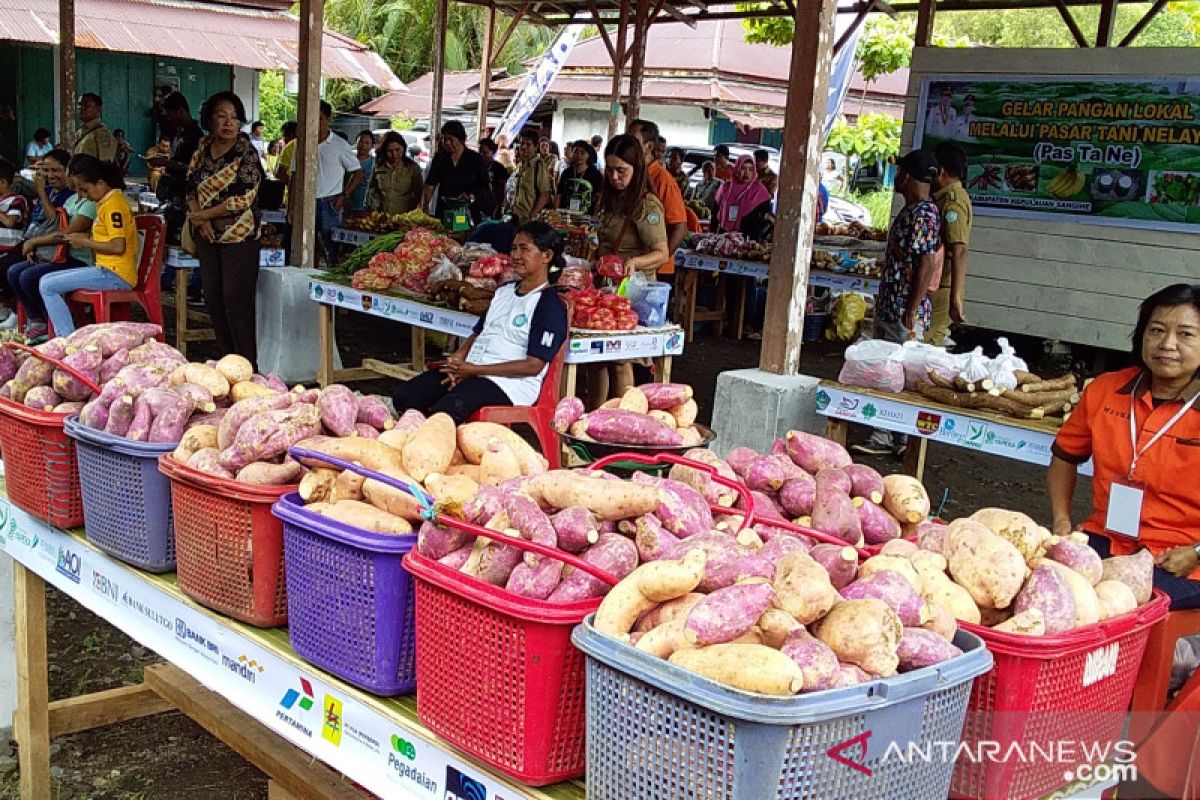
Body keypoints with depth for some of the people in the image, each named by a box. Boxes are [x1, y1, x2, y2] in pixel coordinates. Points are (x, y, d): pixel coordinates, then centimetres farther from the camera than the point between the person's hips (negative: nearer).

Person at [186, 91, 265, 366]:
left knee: (237, 302, -7)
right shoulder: (203, 149, 9)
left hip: (239, 238, -6)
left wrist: (201, 215, -11)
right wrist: (198, 217, -8)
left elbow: (243, 200, -16)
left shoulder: (247, 153, -9)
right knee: (213, 300, 10)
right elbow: (191, 186, 11)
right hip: (208, 237, 6)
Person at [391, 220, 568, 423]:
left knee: (446, 410, -35)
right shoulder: (505, 290, 21)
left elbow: (533, 366, -13)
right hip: (469, 368, 9)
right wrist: (458, 358, 0)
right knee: (402, 397, -8)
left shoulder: (550, 305, -6)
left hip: (510, 382, -8)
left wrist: (474, 370, -15)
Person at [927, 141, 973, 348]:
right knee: (933, 342, 14)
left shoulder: (952, 201, -17)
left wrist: (955, 298, -31)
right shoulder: (952, 197, 15)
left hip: (941, 290, -10)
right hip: (939, 287, 10)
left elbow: (959, 252, -26)